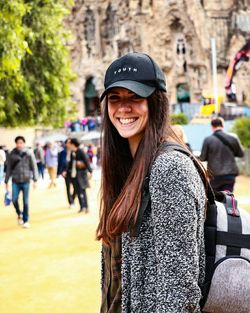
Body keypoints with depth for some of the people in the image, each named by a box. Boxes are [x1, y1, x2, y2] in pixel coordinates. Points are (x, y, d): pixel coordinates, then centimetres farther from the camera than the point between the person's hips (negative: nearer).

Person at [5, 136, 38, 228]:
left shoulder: (29, 153, -5)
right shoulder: (12, 154, -1)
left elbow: (34, 167, -3)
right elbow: (8, 168, 6)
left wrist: (35, 180, -8)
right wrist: (6, 181, 7)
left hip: (26, 181, -1)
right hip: (15, 181, 1)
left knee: (25, 201, 1)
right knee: (14, 199, -6)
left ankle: (25, 220, 12)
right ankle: (19, 214, 23)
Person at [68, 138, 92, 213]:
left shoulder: (80, 151, -12)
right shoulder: (72, 152, 6)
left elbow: (86, 161, -15)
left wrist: (90, 171, -19)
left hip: (81, 173, -6)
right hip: (74, 174, 6)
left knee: (82, 190, -6)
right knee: (77, 191, 7)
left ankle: (86, 206, -1)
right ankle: (82, 207, 13)